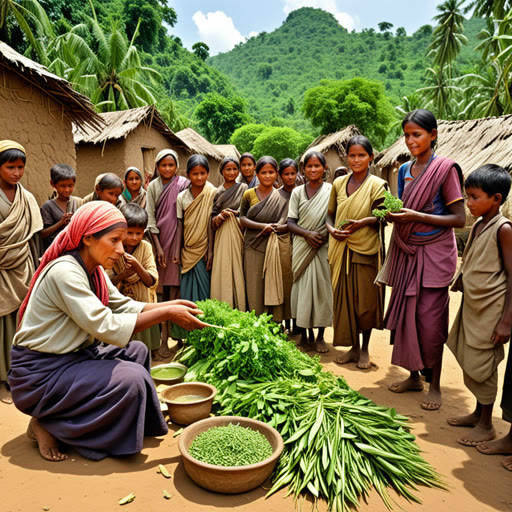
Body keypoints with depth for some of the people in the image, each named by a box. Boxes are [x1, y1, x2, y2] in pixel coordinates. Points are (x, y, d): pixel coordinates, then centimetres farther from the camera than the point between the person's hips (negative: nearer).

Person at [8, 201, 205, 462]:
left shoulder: (94, 270, 3)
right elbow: (106, 327, -31)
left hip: (74, 356, 10)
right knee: (130, 379, -20)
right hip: (40, 372, -9)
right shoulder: (64, 271, -26)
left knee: (136, 351, 10)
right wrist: (167, 314, -28)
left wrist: (171, 305, -8)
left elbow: (124, 306, 5)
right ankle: (46, 424, -2)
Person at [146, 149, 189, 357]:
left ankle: (166, 337, 2)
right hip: (161, 240, 2)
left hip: (178, 240, -2)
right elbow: (150, 218, 4)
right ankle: (165, 336, 14)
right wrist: (158, 246, -4)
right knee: (165, 289, 5)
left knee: (175, 288, -4)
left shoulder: (183, 184, 0)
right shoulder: (153, 186, 7)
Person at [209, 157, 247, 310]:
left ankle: (238, 310, 1)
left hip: (237, 234, -2)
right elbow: (211, 217, 11)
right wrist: (217, 218, -9)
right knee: (221, 272, -3)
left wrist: (229, 213, -11)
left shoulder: (243, 188, 8)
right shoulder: (217, 191, 14)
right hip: (221, 235, 2)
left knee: (236, 270, -6)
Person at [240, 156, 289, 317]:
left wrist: (273, 228, -13)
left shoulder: (282, 197, 8)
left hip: (275, 248, 0)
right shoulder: (249, 194, 7)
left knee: (273, 288, 0)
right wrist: (263, 226, -14)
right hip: (253, 249, 0)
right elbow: (242, 219, -1)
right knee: (254, 288, -1)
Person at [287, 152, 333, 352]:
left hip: (323, 247, -1)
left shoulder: (331, 191, 3)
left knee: (322, 288, 1)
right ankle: (304, 334, 15)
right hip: (301, 247, 2)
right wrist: (307, 233, -14)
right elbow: (290, 222, 4)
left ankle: (320, 336, 15)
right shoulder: (297, 192, 9)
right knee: (301, 288, 2)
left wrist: (323, 235, -18)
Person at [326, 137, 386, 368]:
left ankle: (365, 349, 23)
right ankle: (354, 348, 24)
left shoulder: (376, 184, -3)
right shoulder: (338, 183, 9)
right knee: (344, 300, 8)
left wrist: (360, 223, -23)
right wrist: (331, 229, -5)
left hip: (366, 249, -4)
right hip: (341, 249, 4)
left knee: (366, 301, 3)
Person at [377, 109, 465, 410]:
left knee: (430, 320, -2)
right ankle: (414, 376, 26)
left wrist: (417, 216, -19)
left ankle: (435, 385, 16)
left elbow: (459, 219, -11)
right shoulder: (405, 170, 11)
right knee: (406, 314, 9)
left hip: (434, 254, -6)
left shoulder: (445, 168, -9)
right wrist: (393, 214, -2)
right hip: (406, 252, 6)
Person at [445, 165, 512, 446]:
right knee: (469, 363, 16)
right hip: (471, 306, 8)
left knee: (481, 366, 2)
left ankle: (486, 425, 21)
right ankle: (478, 413, 34)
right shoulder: (477, 225, 8)